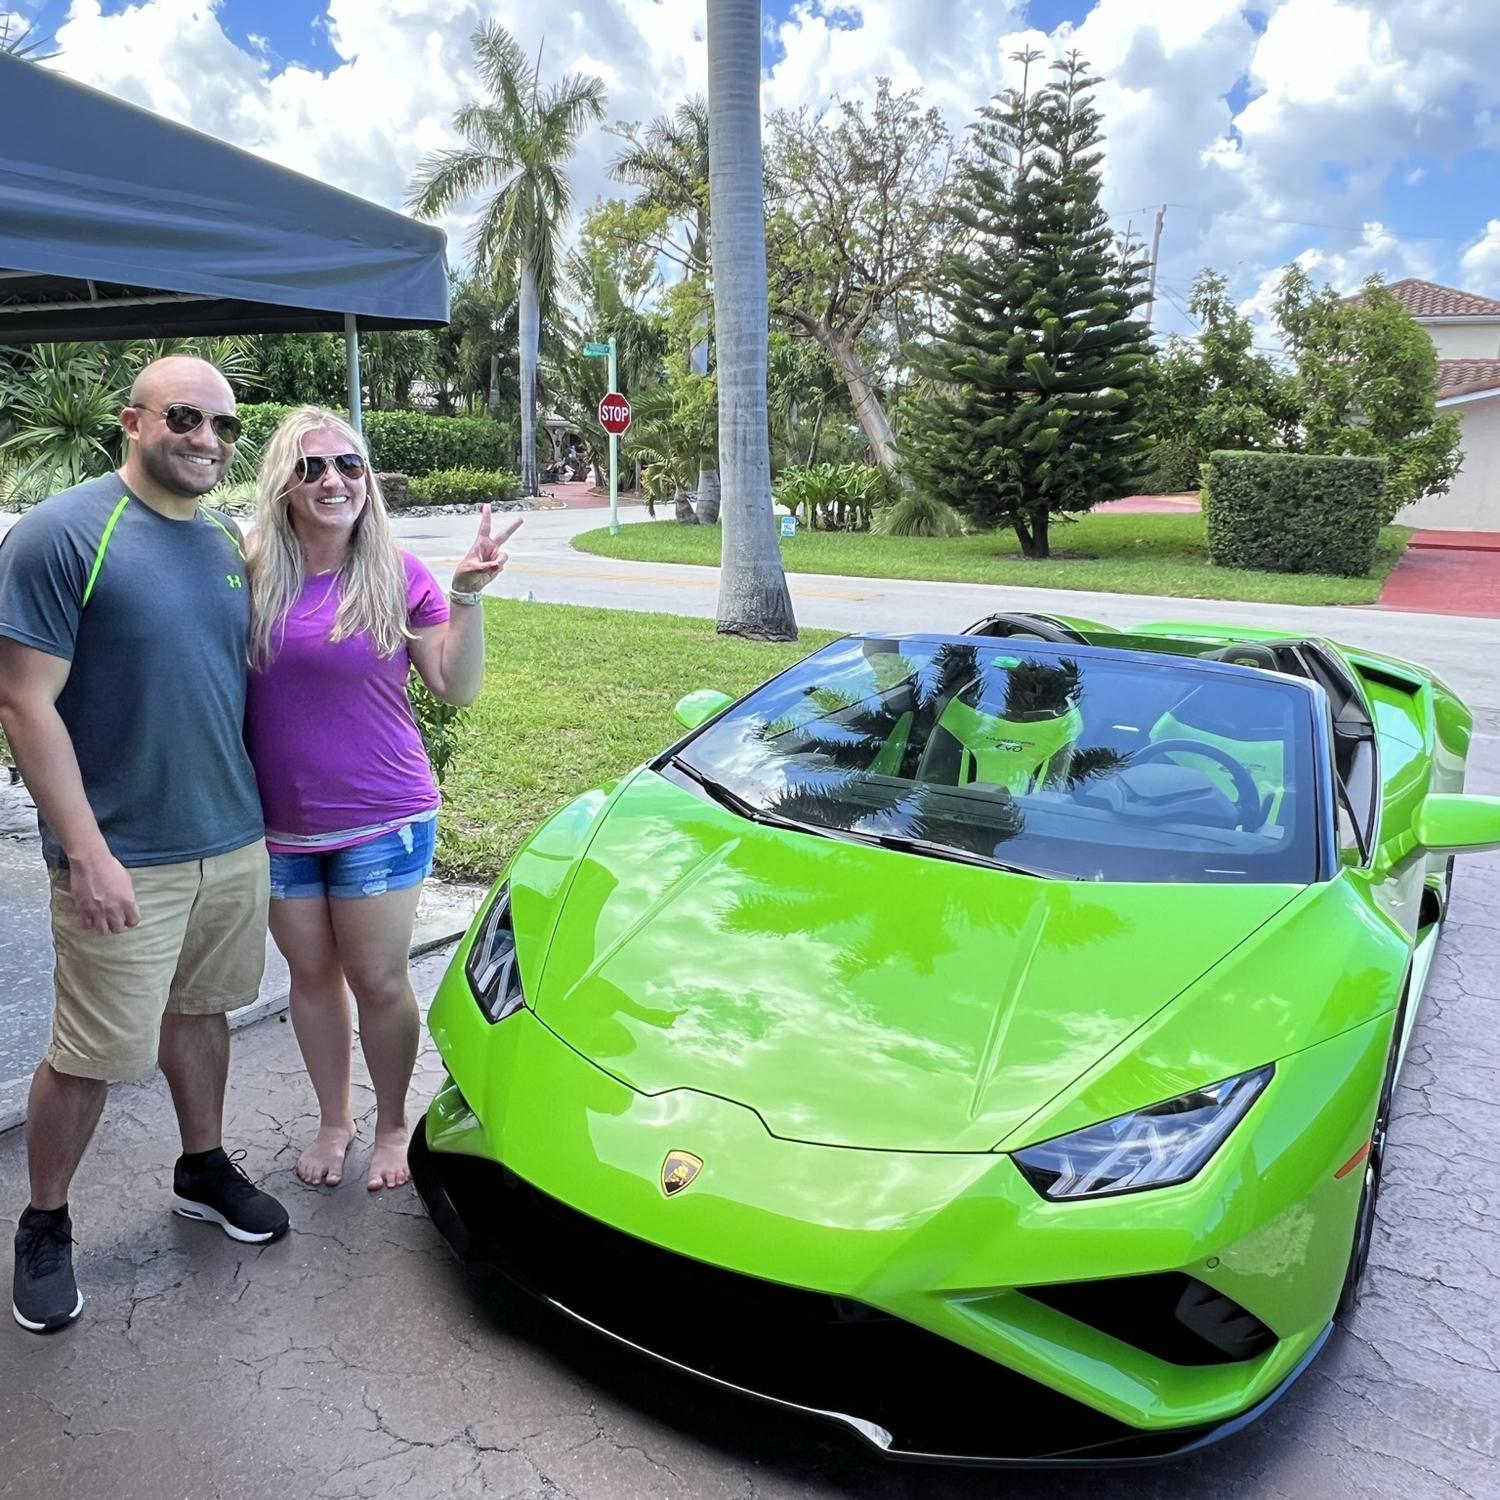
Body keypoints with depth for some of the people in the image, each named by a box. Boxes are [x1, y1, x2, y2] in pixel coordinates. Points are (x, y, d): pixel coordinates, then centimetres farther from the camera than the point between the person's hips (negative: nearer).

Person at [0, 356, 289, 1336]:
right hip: (126, 859, -6)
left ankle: (205, 1167, 39)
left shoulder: (228, 543, 7)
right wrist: (88, 851, -20)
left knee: (199, 1011, 21)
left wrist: (259, 809, 11)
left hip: (234, 842, 6)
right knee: (92, 1055, 6)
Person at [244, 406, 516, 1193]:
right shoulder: (251, 579, -1)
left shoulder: (400, 576, -6)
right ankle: (332, 1120, 36)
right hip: (279, 825, 3)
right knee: (312, 975, 16)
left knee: (379, 982, 6)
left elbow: (457, 687, -7)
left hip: (382, 819, -2)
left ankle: (392, 1124, 29)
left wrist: (467, 594, -19)